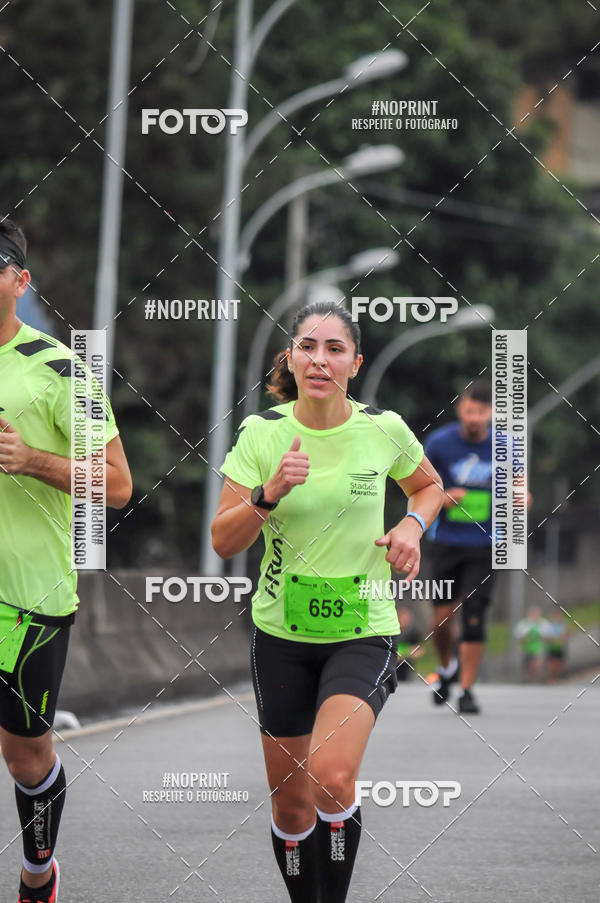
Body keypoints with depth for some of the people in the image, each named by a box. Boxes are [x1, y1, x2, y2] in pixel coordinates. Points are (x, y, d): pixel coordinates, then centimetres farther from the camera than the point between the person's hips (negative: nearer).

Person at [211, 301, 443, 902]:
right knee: (290, 804, 7)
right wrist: (269, 493, -24)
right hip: (281, 632, 2)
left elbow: (428, 485, 16)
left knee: (331, 778, -24)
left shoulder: (385, 429, -6)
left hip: (363, 632, -2)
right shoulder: (261, 432, -6)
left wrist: (413, 525, -5)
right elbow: (223, 542, -7)